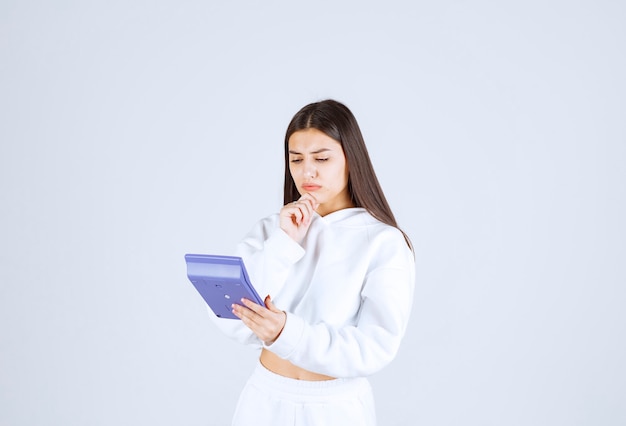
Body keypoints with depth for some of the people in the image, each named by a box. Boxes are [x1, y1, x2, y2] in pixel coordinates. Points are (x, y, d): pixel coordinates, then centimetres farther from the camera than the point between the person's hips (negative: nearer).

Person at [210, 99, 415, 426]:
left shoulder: (385, 243, -12)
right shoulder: (269, 229, 0)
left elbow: (375, 348, -19)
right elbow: (229, 318, -9)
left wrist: (288, 333, -32)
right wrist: (283, 245, -17)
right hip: (265, 398, 3)